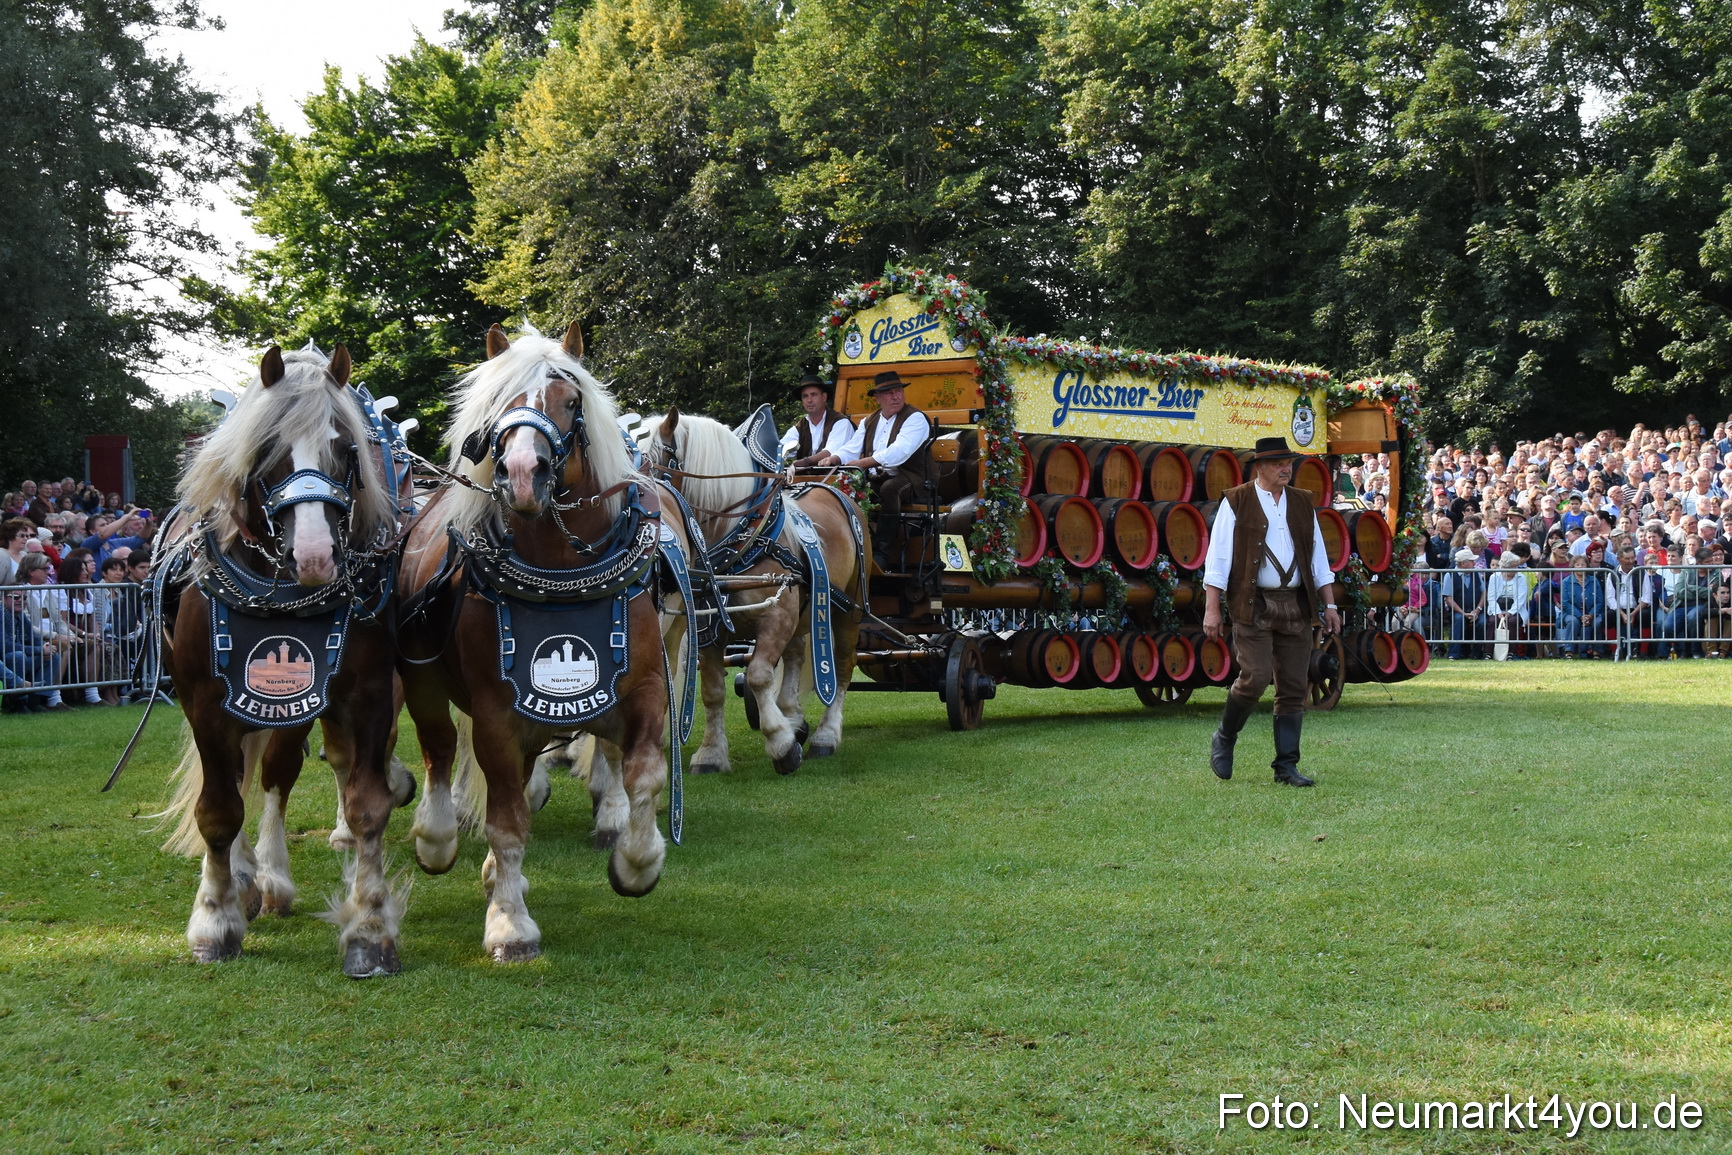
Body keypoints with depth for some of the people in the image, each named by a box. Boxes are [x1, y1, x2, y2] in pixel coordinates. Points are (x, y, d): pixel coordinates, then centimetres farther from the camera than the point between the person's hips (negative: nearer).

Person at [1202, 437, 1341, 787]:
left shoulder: (1303, 503, 14)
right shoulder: (1235, 502, 0)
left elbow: (1318, 557, 17)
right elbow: (1217, 557, -3)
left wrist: (1329, 604, 10)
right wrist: (1212, 608, -10)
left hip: (1296, 606, 5)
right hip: (1252, 606, -5)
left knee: (1294, 687, 3)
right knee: (1255, 678, -14)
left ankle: (1286, 767, 10)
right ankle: (1224, 739, 11)